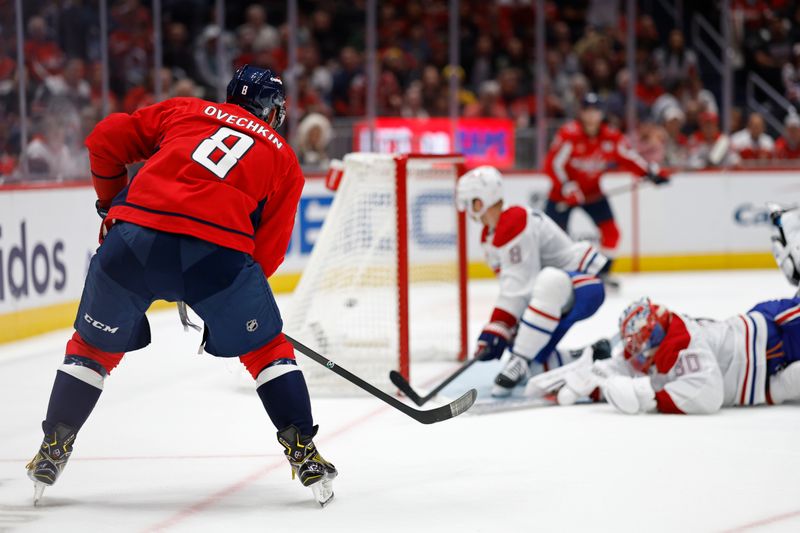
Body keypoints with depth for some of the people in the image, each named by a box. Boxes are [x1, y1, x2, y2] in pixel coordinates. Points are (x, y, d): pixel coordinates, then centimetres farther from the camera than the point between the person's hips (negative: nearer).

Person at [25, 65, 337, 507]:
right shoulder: (283, 160, 22)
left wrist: (112, 202, 32)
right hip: (220, 249, -1)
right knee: (266, 349, 19)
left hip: (134, 238, 1)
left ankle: (52, 452, 24)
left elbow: (106, 140, 19)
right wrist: (224, 305, 27)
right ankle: (303, 451, 12)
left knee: (95, 346, 22)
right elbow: (267, 251, 16)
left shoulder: (183, 110, 25)